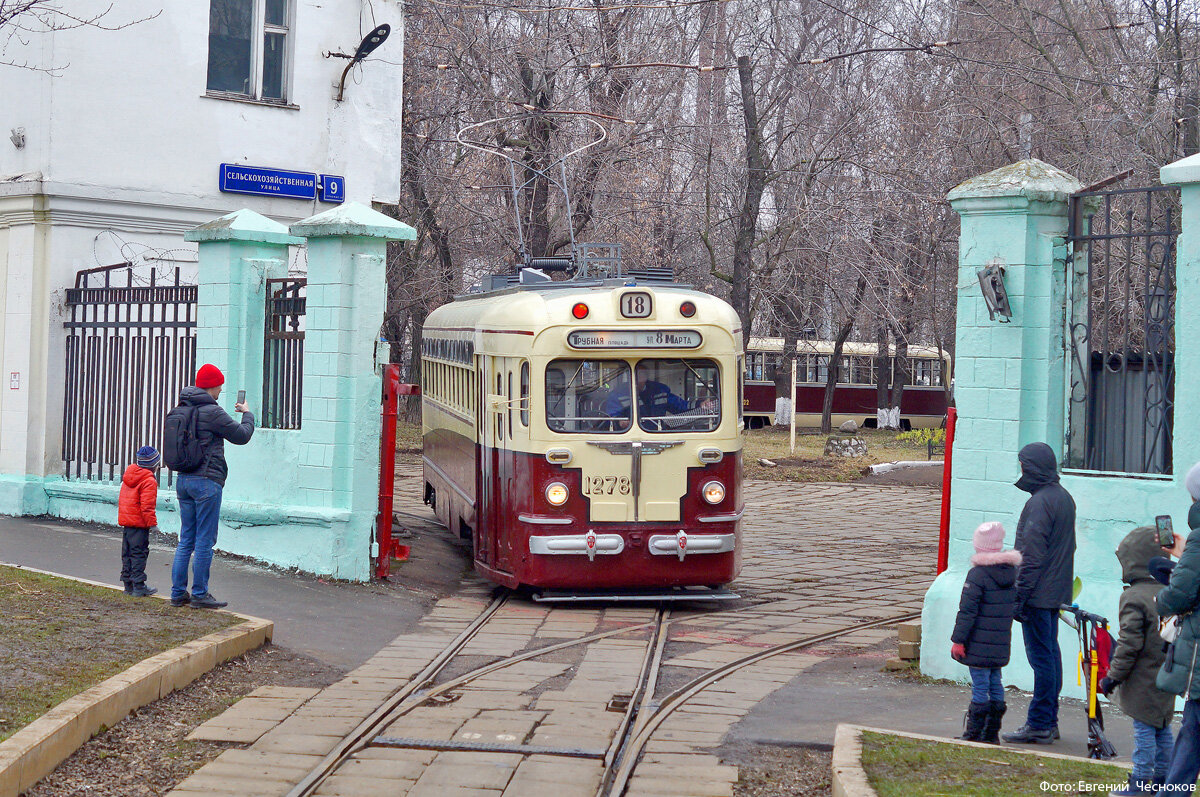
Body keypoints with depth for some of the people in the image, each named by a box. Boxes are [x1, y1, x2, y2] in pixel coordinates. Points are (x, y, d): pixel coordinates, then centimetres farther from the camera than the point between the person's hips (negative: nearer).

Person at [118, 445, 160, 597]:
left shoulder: (128, 476, 14)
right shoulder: (149, 481, -15)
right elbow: (147, 506, -21)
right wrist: (152, 523, -15)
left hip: (125, 521, 9)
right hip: (139, 523, -9)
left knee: (127, 553, 13)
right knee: (139, 553, -5)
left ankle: (128, 584, 18)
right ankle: (139, 586, -5)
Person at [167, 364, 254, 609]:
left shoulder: (178, 411, 10)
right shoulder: (212, 412, -14)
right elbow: (242, 436, -5)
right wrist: (247, 414, 12)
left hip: (183, 479, 8)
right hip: (206, 481, -8)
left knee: (186, 540, 13)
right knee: (204, 541, -1)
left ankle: (178, 592, 14)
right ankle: (200, 594, 3)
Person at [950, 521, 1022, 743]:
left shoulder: (977, 574, -14)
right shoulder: (1012, 571, 7)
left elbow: (967, 611, -15)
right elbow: (1016, 606, 19)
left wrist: (958, 639, -10)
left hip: (979, 644, -7)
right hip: (1001, 644, 7)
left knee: (980, 686, -4)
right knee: (995, 683, 14)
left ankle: (974, 733, 0)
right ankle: (992, 733, 20)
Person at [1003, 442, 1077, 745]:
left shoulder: (1039, 503, -18)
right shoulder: (1064, 498, 12)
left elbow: (1032, 557, -20)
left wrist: (1019, 596, -16)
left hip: (1038, 593, -10)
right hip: (1056, 593, 10)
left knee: (1041, 657, -5)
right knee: (1050, 654, 14)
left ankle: (1039, 725, -1)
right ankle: (1049, 721, 21)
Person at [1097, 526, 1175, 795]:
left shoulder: (1134, 597, -16)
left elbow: (1129, 643, -18)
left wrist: (1113, 676, -9)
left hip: (1143, 680, -7)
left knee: (1144, 730, -3)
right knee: (1163, 729, 14)